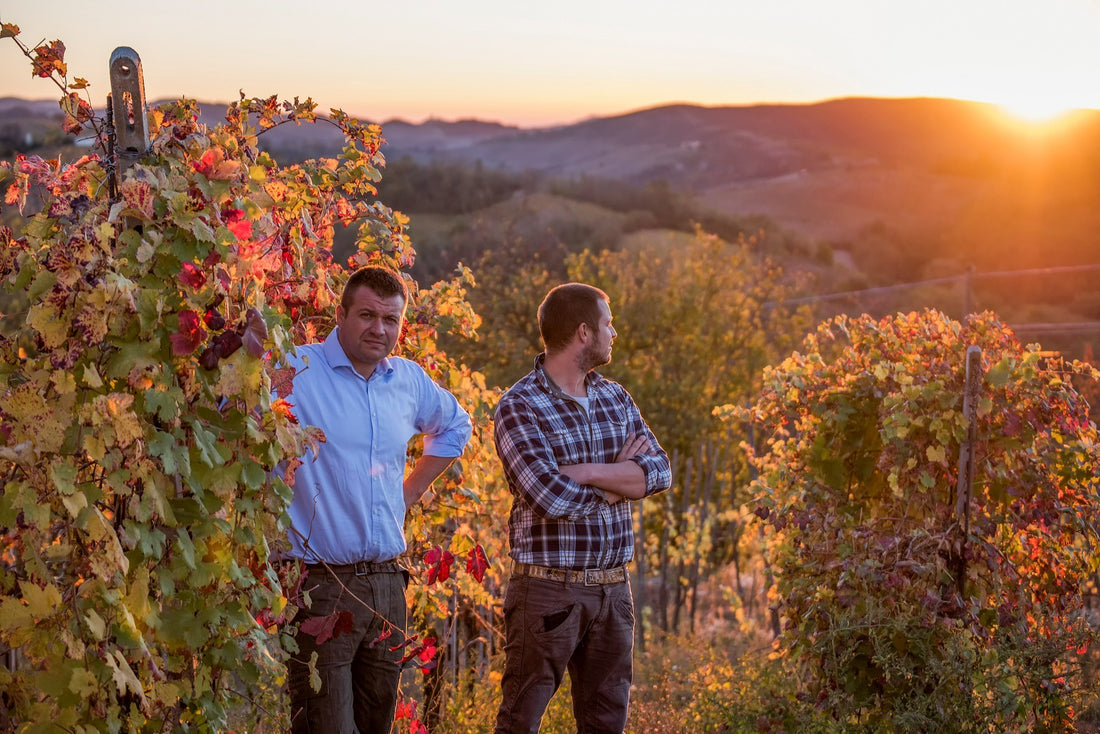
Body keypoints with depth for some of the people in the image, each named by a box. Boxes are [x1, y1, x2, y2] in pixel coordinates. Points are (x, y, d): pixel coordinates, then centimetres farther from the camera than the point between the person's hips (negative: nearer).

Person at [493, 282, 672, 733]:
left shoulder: (615, 398, 10)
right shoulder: (518, 407, -11)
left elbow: (659, 471, -3)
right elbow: (550, 497, -23)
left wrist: (586, 471, -17)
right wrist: (622, 475, -7)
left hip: (612, 589, 6)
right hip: (548, 590, -6)